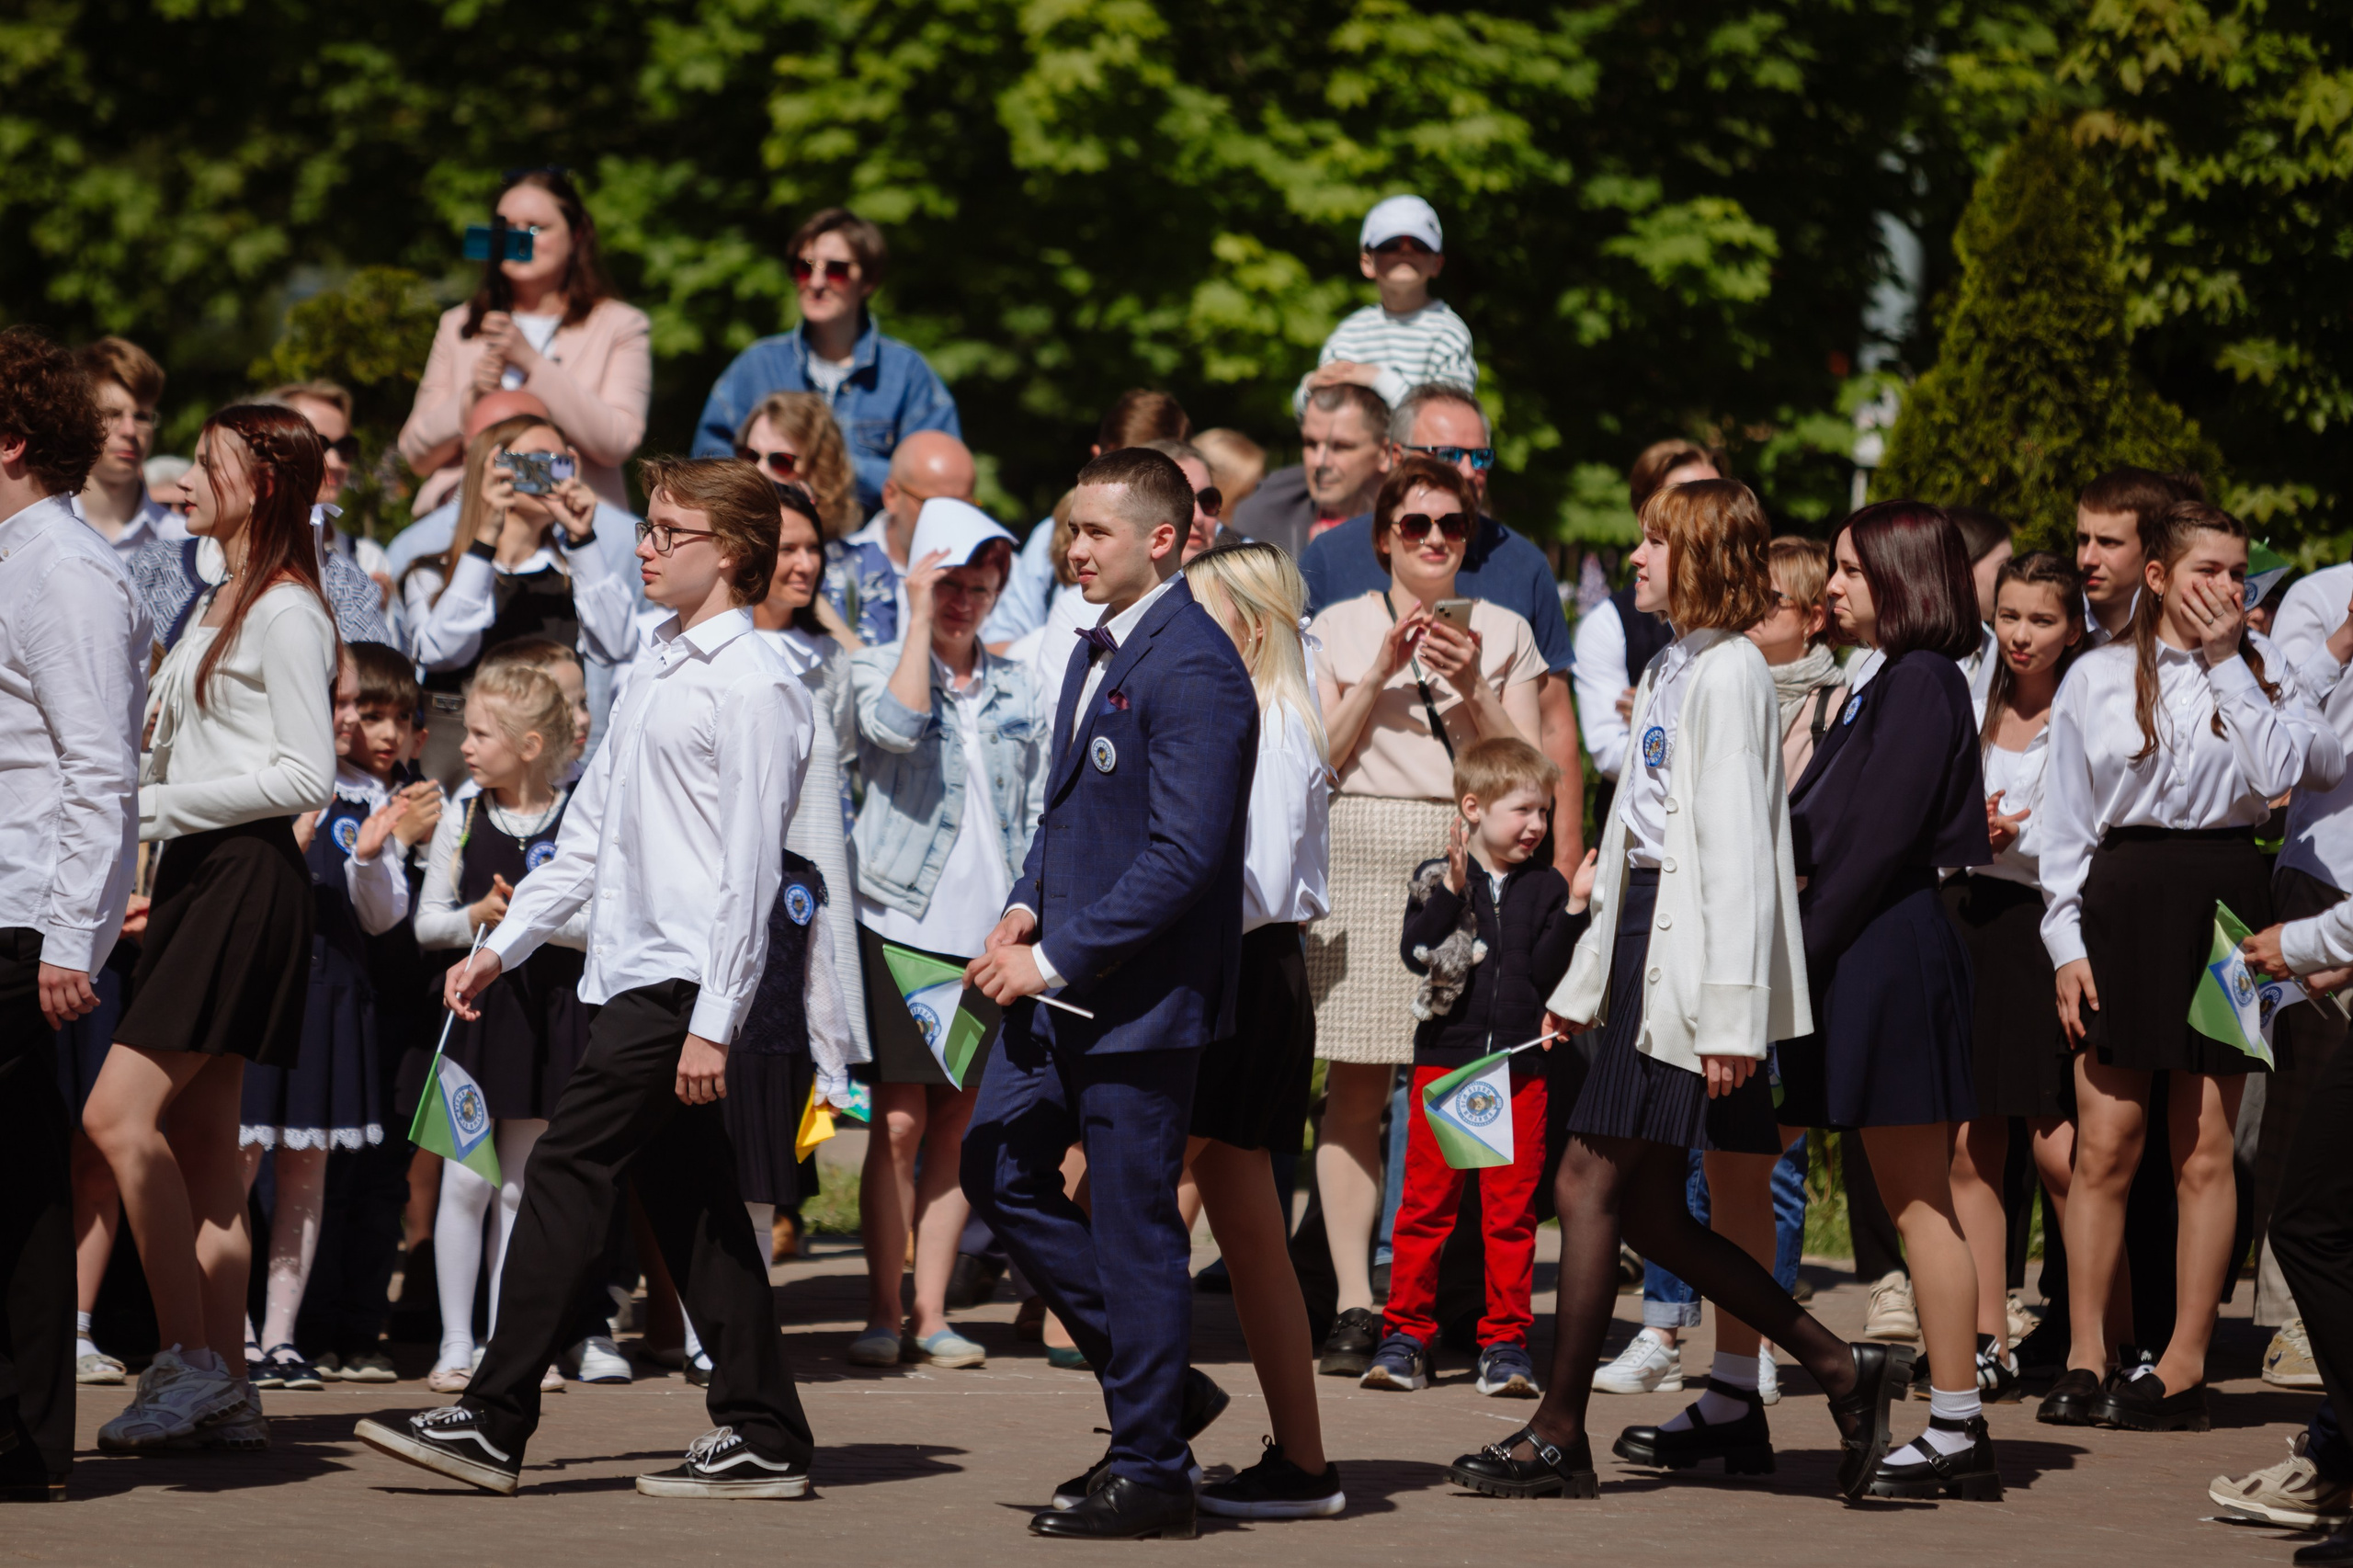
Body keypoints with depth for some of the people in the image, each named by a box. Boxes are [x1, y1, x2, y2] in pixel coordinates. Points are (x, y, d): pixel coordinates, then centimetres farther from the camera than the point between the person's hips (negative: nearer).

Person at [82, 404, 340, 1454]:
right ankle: (223, 1393, 8)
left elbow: (307, 777, -16)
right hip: (196, 878, 10)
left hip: (246, 882, -10)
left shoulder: (286, 612, -9)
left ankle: (187, 1359, -13)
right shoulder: (216, 608, 20)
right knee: (199, 1141, 6)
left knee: (120, 1112, -17)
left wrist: (157, 804, -14)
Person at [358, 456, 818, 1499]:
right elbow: (589, 833, 23)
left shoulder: (752, 685, -11)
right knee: (688, 1200, 8)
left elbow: (750, 865, -16)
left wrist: (714, 1022, -19)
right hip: (633, 975, 9)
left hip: (679, 983, -9)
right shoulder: (659, 673, 18)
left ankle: (493, 1423, -6)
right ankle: (761, 1434, 10)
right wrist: (504, 947, 17)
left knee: (567, 1176, -9)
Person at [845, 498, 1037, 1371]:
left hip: (992, 932, 4)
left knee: (959, 1127, 4)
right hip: (904, 924, -3)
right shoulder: (876, 668, 3)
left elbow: (1035, 813, 16)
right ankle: (883, 1315, -2)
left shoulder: (1014, 688, 13)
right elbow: (896, 726, -21)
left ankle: (932, 1315, 8)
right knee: (900, 1122, -7)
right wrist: (920, 620, -12)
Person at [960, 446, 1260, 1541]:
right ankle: (1155, 1387, 23)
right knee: (1000, 1167, 12)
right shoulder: (1097, 649, 13)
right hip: (1063, 984, 10)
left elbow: (1184, 855, -23)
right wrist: (1026, 907, 5)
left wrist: (1055, 959, -19)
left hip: (1143, 996, -10)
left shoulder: (1193, 669, -18)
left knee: (1135, 1225, -2)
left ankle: (1149, 1470, 10)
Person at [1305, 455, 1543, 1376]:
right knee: (1357, 1085, -6)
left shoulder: (1504, 633, 13)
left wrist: (1473, 690, -7)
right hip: (1364, 860, -1)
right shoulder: (1340, 628, 11)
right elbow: (1318, 761, 4)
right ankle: (1356, 1307, -7)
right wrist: (1379, 674, -6)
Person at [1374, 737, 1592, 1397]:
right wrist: (1453, 890, -19)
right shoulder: (1437, 878, 3)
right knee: (1426, 1200, 1)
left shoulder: (1544, 888, 8)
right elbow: (1414, 952, -11)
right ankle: (1406, 1334, 8)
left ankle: (1506, 1342, 9)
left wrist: (1573, 909, -12)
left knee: (1512, 1209, 3)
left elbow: (1544, 972, -2)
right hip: (1444, 1060, -1)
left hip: (1518, 1067, 1)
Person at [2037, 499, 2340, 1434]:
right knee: (2105, 1145, -2)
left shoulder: (2260, 666, 8)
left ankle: (2183, 1368, 6)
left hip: (2224, 892, 0)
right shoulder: (2098, 679, 7)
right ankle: (2086, 1358, 7)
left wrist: (2226, 659, -6)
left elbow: (2281, 771, -10)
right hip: (2124, 899, 0)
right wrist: (2067, 944, -1)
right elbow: (2066, 821, 7)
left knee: (2203, 1151, 1)